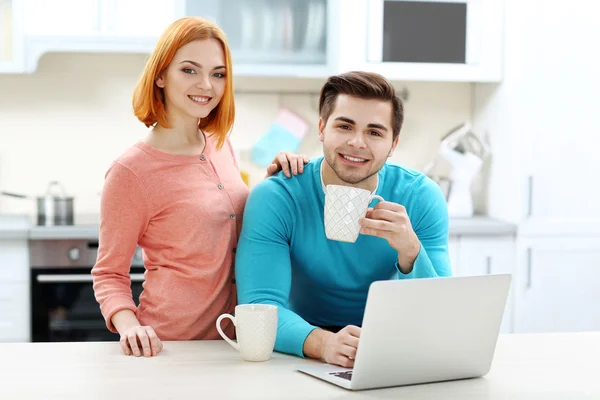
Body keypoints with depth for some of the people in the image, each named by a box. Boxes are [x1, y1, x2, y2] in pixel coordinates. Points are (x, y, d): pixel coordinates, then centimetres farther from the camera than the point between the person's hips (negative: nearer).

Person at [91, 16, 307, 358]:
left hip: (235, 338, 5)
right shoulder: (131, 171, -11)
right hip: (170, 346, -4)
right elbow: (109, 274, -4)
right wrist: (128, 325, -22)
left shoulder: (221, 145, 8)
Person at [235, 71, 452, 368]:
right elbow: (261, 306, -26)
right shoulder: (275, 199, -17)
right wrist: (322, 343, -45)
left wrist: (410, 250, -34)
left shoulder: (422, 198, -12)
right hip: (304, 357, -2)